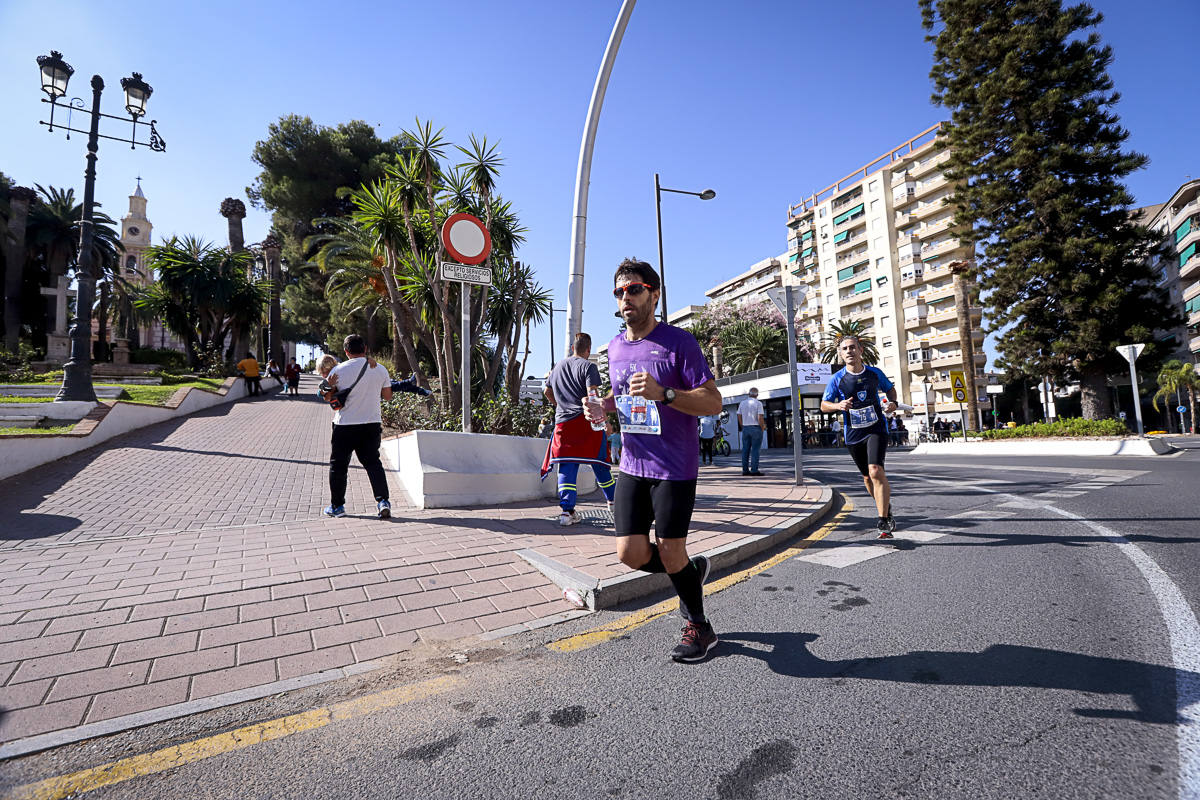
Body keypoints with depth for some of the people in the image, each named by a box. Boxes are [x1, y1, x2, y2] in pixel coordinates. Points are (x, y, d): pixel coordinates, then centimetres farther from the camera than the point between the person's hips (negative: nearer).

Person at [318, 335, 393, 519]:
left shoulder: (338, 370, -7)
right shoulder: (380, 369, 0)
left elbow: (328, 397, 2)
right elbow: (388, 396, 7)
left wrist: (329, 385, 19)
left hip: (345, 425, -2)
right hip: (372, 424, 2)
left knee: (338, 465, 12)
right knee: (373, 463, 9)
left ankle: (337, 506, 21)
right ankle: (383, 501, -4)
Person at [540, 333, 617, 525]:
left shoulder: (558, 366, 16)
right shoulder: (588, 366, -4)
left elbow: (547, 391, 26)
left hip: (563, 423, 4)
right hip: (586, 422, -4)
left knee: (566, 467, 3)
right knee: (599, 463, 9)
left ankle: (567, 510, -6)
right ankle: (612, 501, 24)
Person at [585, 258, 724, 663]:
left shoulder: (678, 341, -10)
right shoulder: (615, 346, 9)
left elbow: (713, 402, -13)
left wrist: (663, 393, -29)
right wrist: (603, 406, 3)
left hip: (675, 467, -5)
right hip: (632, 465, 6)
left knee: (669, 552, 4)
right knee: (631, 554, 3)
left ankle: (699, 627, 32)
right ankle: (692, 570, 34)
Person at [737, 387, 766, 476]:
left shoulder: (742, 403, 7)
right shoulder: (758, 403, -7)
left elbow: (739, 417, 9)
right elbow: (760, 418, -14)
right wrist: (763, 427, 0)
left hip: (745, 428, 5)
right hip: (756, 428, -5)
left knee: (745, 449, 6)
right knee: (755, 450, -3)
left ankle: (745, 470, 7)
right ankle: (754, 470, -5)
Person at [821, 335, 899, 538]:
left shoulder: (875, 373, -1)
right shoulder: (837, 379, -5)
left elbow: (890, 389, 18)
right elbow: (823, 404, 1)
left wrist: (893, 403, -3)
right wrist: (838, 405, -21)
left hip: (876, 429, -1)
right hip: (853, 435, 2)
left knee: (876, 471, -20)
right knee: (867, 477, 13)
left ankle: (884, 522, -12)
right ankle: (885, 505, 41)